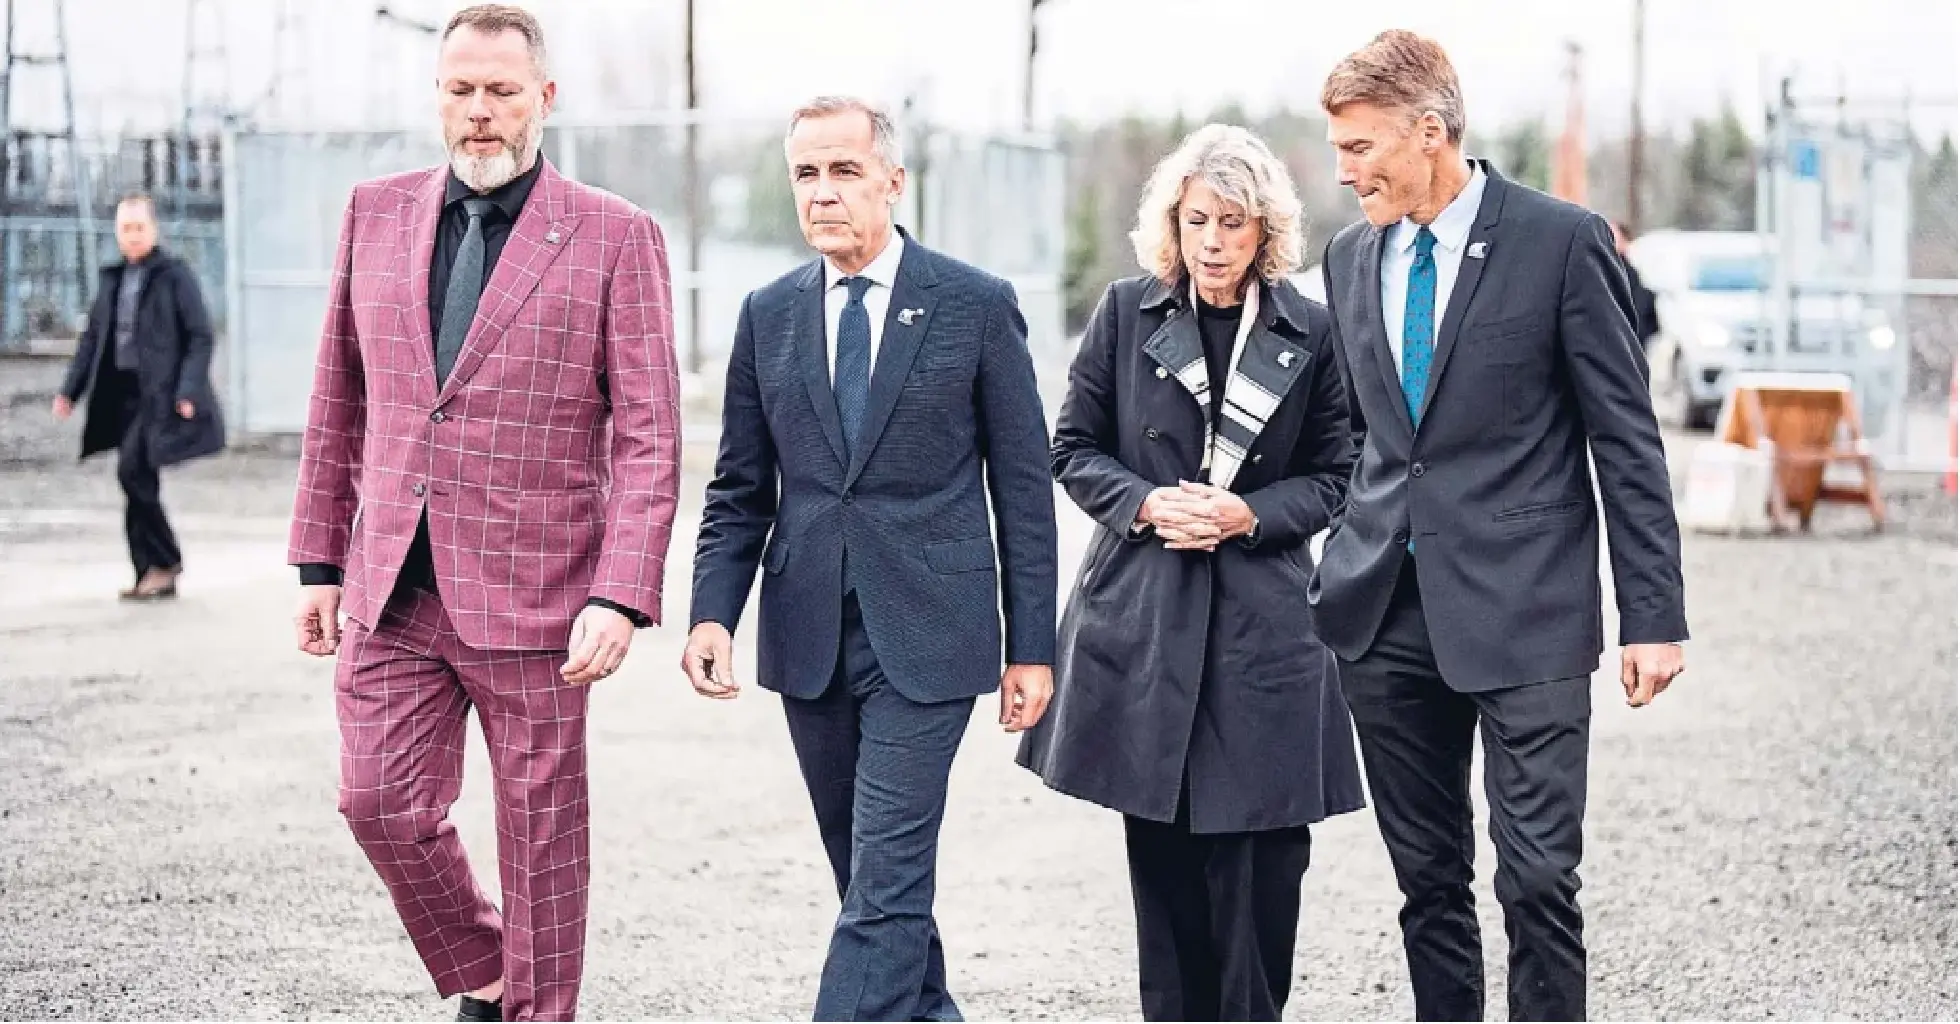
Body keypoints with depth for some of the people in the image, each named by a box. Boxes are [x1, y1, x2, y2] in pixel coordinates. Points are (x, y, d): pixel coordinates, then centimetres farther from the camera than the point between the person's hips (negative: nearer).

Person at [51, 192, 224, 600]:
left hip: (161, 394, -7)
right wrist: (70, 389, 11)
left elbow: (200, 337, -8)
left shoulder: (175, 275, -5)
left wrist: (189, 391, -18)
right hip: (124, 393, 7)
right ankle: (154, 575, 13)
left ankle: (164, 561, -4)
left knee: (133, 471, -18)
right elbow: (93, 337, 19)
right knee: (138, 481, 7)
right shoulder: (112, 279, 14)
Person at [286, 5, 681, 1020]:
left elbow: (648, 437, -7)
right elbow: (340, 403, 14)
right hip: (392, 591, 4)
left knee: (540, 834, 5)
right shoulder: (378, 212, 8)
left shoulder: (614, 237, -4)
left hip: (530, 594, -3)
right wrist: (320, 560, 11)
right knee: (382, 805, 0)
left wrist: (620, 598, -16)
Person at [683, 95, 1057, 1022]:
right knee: (869, 873, 13)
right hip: (809, 636, 4)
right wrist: (712, 614, -5)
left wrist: (1030, 648, -2)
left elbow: (1022, 489, 0)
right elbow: (739, 491, 11)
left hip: (926, 634, -4)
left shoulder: (977, 306, -2)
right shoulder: (768, 315, 8)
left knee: (886, 879, -10)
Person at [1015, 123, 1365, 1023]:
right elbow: (1074, 449, 8)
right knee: (1161, 851, 4)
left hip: (1261, 621, -1)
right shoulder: (1126, 314, 3)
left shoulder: (1309, 334, 1)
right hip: (1142, 617, 1)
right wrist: (1144, 504, -10)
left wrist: (1250, 514, -12)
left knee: (1259, 851, -3)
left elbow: (1332, 478, 6)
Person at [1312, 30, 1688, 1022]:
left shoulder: (1562, 241, -6)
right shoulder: (1351, 255, 10)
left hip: (1522, 613, -5)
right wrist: (1346, 570, 14)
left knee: (1538, 877, -7)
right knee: (1428, 878, 10)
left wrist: (1653, 615, -8)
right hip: (1386, 613, 5)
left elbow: (1626, 439, -5)